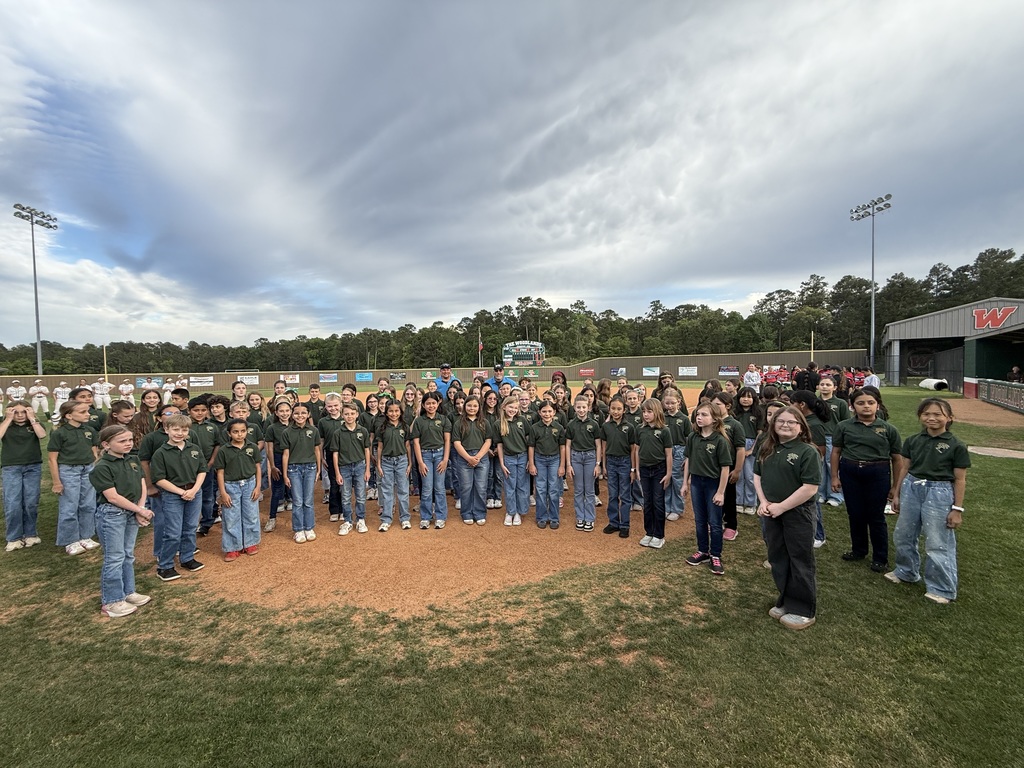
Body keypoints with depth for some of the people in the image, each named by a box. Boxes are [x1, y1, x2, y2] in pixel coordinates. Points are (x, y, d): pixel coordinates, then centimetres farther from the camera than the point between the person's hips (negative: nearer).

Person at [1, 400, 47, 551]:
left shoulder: (35, 425, 7)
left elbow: (42, 435, -14)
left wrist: (32, 418, -9)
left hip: (33, 467, 0)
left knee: (31, 503, 2)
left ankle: (30, 534, 16)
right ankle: (14, 538, 7)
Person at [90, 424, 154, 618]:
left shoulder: (133, 460, 4)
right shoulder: (102, 467, -16)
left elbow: (142, 486, 4)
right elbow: (113, 497, -18)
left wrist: (140, 510, -9)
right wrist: (141, 510, -14)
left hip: (132, 513, 6)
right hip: (111, 514, -6)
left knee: (128, 555, 16)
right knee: (114, 558, 1)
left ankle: (128, 592, 30)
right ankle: (111, 602, 15)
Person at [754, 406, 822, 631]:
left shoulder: (808, 452, -14)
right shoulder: (767, 449, 5)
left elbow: (810, 488, -19)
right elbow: (757, 476, 10)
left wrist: (781, 507, -17)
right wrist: (763, 502, -4)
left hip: (797, 514, -6)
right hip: (771, 512, 6)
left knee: (799, 561, 7)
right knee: (778, 559, 16)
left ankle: (803, 610, 23)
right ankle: (785, 602, 33)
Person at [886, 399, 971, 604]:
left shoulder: (956, 446, -8)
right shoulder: (913, 440, 2)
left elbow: (960, 480, -5)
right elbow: (905, 468, 8)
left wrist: (957, 509, -6)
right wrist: (896, 494, 11)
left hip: (939, 493, -4)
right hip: (911, 489, 4)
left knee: (938, 544, 4)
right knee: (903, 535, 16)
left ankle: (942, 589, 22)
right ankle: (906, 571, 38)